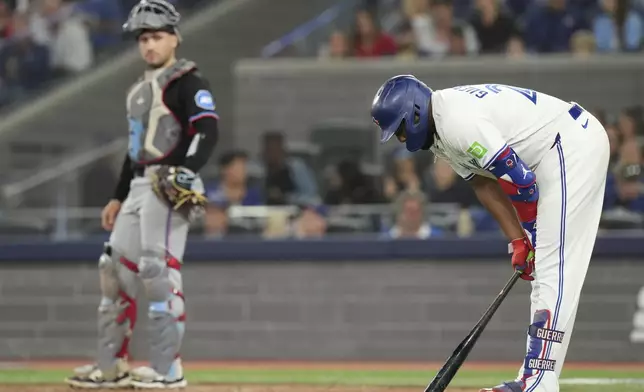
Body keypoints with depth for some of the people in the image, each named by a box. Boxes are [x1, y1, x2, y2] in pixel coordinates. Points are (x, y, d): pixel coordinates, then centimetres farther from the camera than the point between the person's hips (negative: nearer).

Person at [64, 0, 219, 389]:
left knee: (159, 270, -13)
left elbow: (208, 131, -17)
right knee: (115, 266, 9)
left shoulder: (187, 81, -5)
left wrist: (184, 172, -29)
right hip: (139, 186, 9)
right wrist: (118, 196, 25)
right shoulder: (140, 88, 22)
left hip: (169, 187, -9)